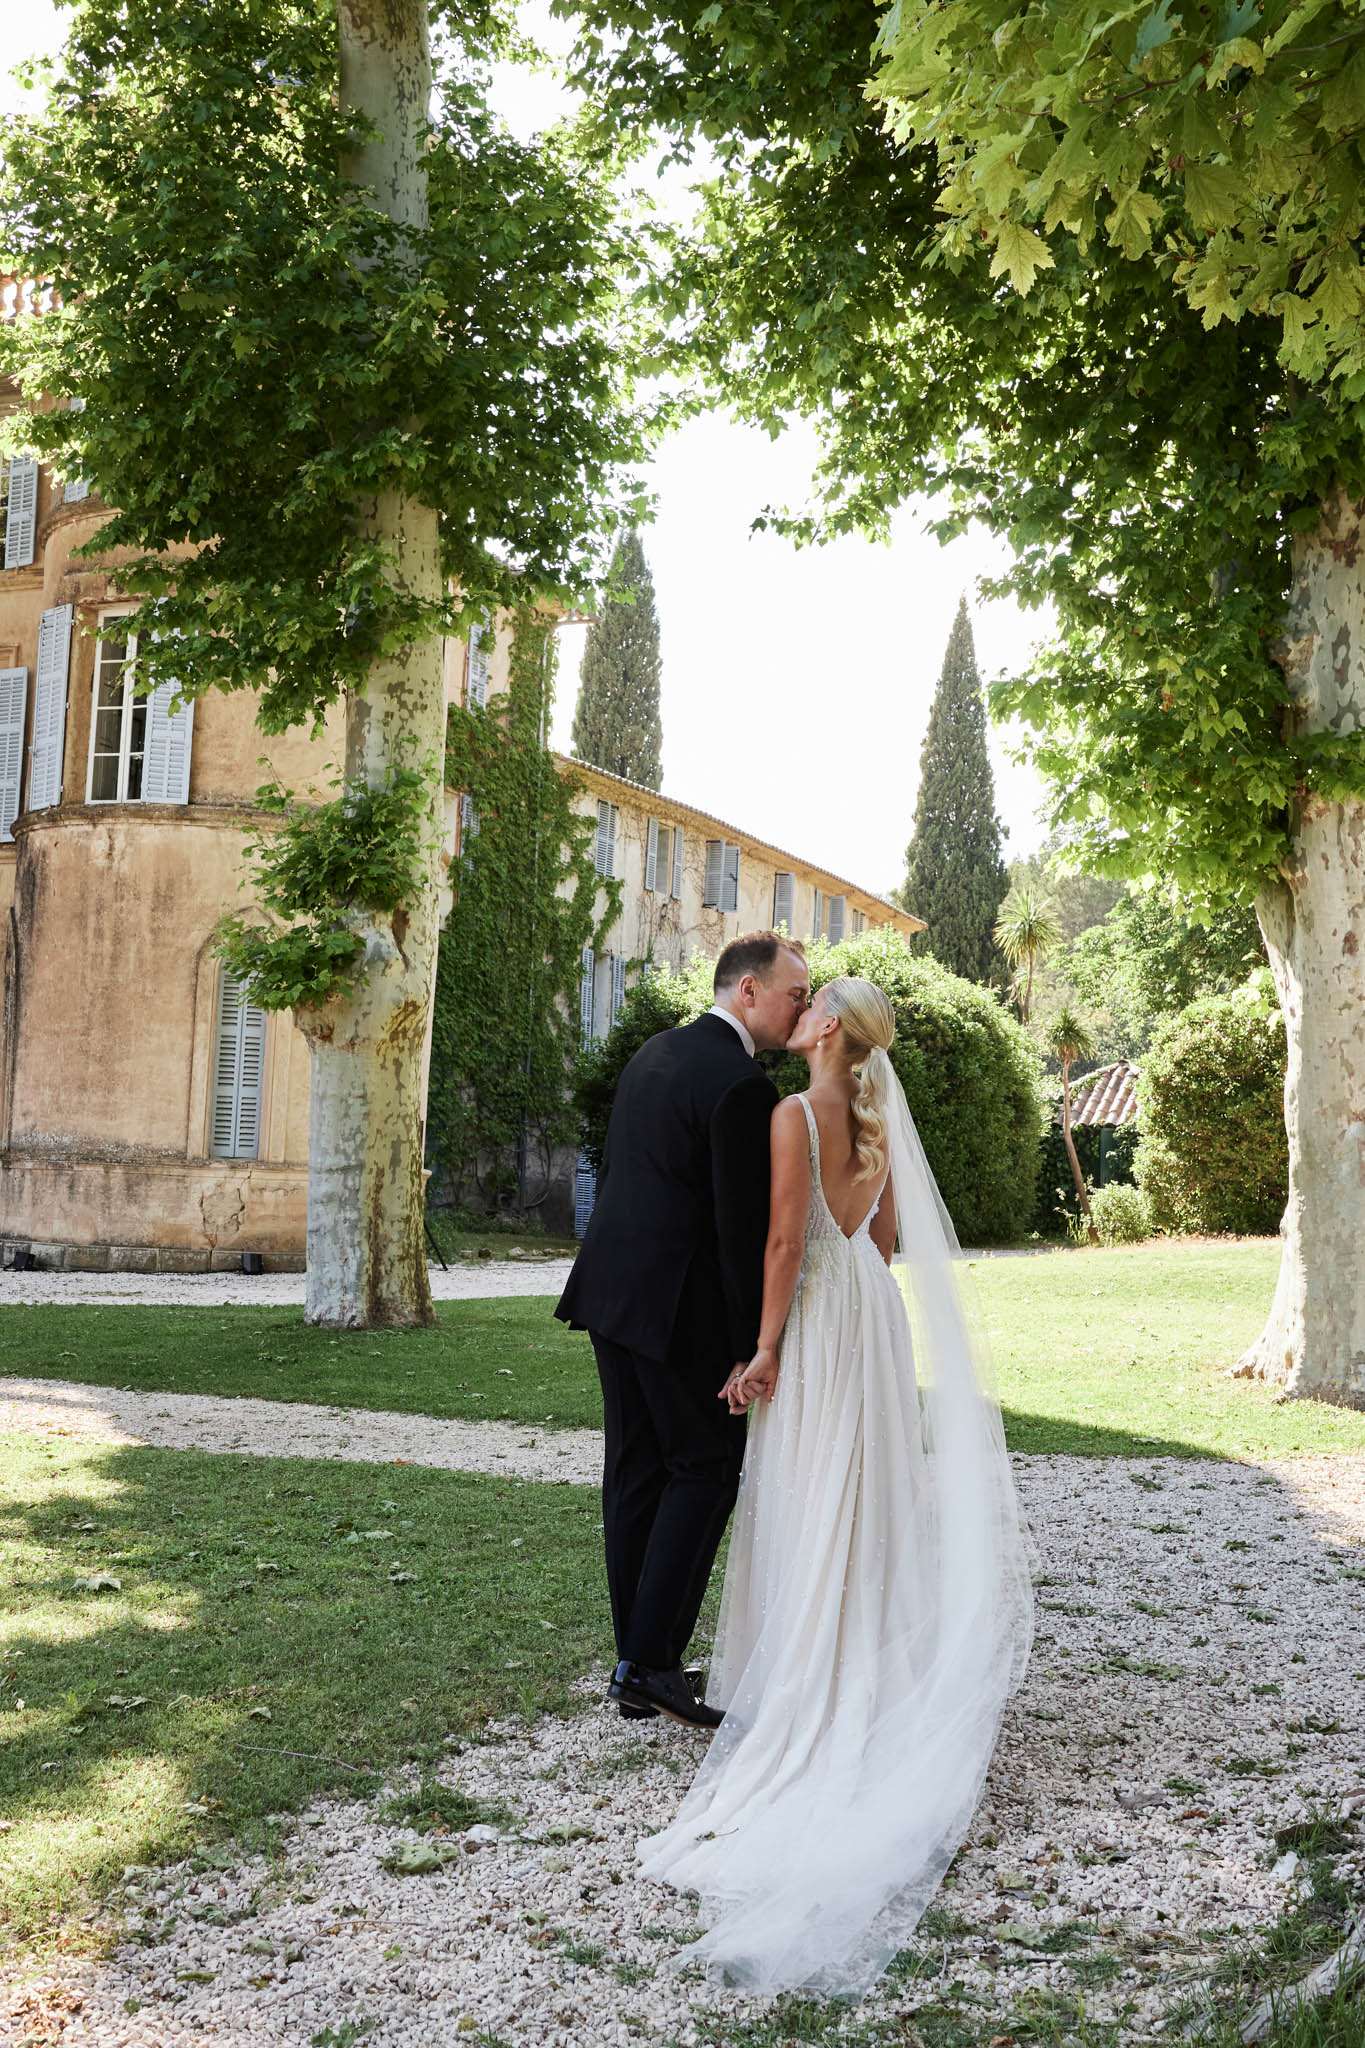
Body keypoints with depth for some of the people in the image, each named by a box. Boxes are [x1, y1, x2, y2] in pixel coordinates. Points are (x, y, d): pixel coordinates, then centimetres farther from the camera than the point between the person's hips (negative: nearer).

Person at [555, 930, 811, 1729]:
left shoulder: (655, 1053, 12)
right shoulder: (743, 1086, -17)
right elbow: (744, 1230, -18)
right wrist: (752, 1351, -12)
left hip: (612, 1288, 9)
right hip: (680, 1305, -9)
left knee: (636, 1474, 12)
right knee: (707, 1468, 3)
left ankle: (636, 1663, 19)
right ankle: (652, 1663, 2)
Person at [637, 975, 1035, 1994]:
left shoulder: (795, 1114, -14)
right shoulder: (877, 1120, 8)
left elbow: (786, 1240, -18)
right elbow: (889, 1240, 12)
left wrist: (767, 1349, -14)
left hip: (821, 1318, -7)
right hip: (877, 1312, 7)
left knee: (811, 1501, 0)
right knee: (870, 1493, 13)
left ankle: (806, 1687, 7)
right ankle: (879, 1659, 22)